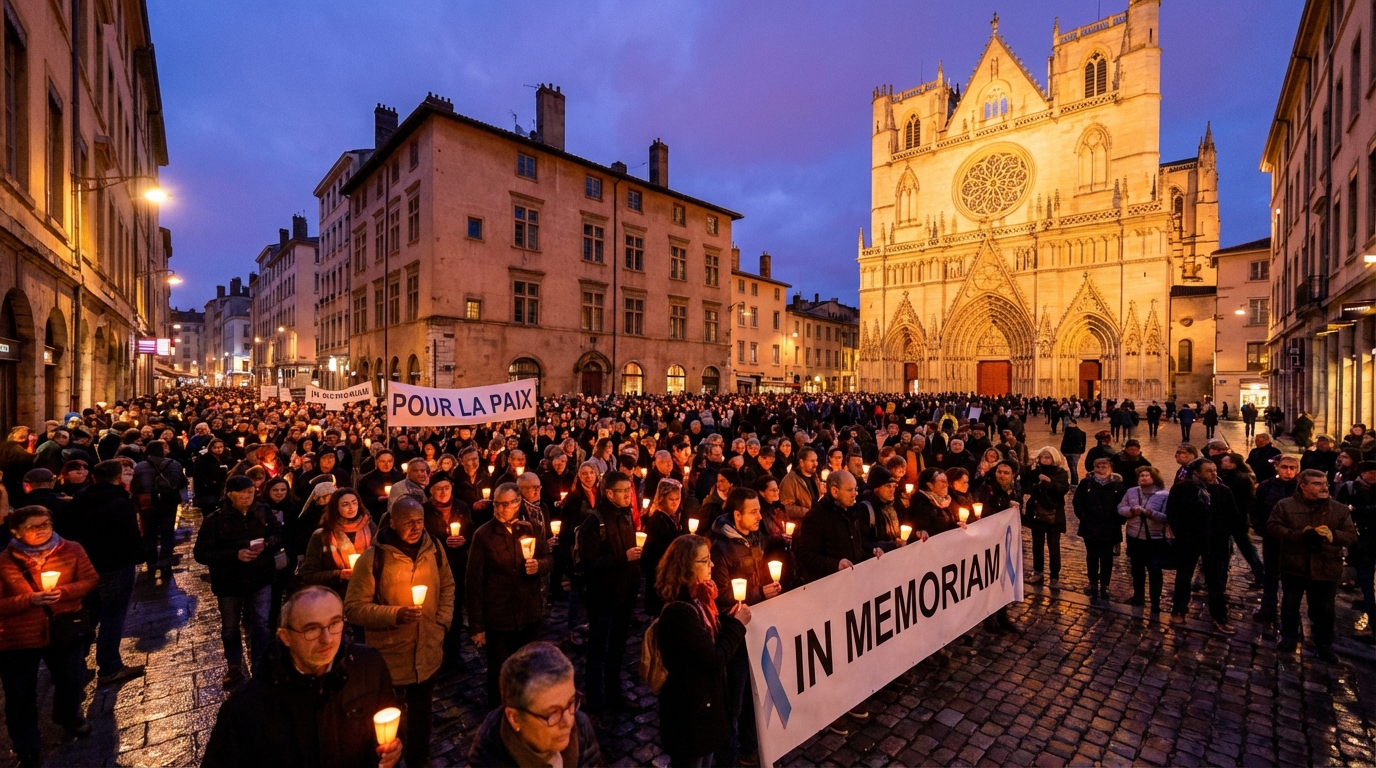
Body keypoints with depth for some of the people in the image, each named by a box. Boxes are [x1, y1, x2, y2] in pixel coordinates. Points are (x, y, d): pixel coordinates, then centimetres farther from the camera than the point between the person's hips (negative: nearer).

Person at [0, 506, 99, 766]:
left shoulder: (71, 550, -8)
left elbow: (91, 580, -6)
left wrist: (63, 591, -22)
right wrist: (29, 600, -27)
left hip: (64, 631, 2)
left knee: (72, 681, 19)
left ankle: (69, 717, 50)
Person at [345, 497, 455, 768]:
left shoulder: (434, 548, -6)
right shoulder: (373, 557, -19)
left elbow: (447, 586, 8)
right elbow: (353, 608, -15)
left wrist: (443, 620, -3)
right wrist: (395, 614, -27)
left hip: (427, 654, 4)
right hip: (390, 659, -4)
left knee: (421, 716, 25)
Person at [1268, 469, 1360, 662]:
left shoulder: (1340, 510, 0)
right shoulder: (1286, 505, -5)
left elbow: (1352, 536, -1)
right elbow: (1272, 526, -7)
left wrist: (1334, 536, -22)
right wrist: (1297, 535, -21)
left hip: (1326, 569, 1)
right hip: (1294, 566, -1)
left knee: (1324, 610, 13)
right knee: (1290, 605, 12)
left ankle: (1324, 645, 30)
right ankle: (1289, 638, 29)